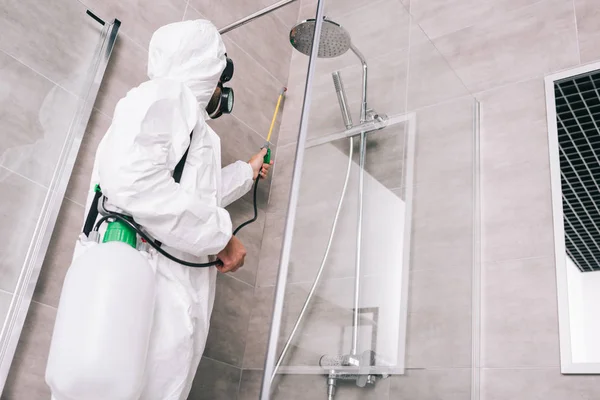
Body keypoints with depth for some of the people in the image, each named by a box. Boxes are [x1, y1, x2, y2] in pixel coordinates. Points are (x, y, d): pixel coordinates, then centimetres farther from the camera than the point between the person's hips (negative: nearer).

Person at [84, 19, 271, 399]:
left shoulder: (185, 114, 29)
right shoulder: (164, 93, -2)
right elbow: (132, 181, -21)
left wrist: (247, 172, 55)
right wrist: (221, 235, -14)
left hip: (175, 292, 10)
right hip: (152, 286, -9)